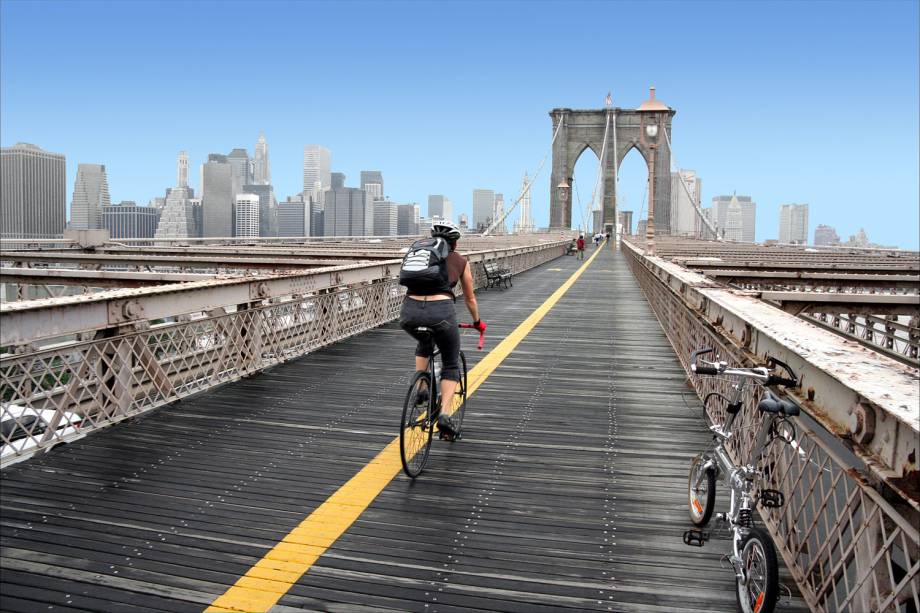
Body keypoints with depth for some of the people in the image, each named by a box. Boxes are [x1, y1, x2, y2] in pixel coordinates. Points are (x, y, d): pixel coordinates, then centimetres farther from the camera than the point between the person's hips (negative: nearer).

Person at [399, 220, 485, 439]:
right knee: (451, 365, 18)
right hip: (441, 310, -3)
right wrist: (477, 322, 46)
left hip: (409, 311, 3)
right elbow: (470, 299, 29)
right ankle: (444, 415, 3)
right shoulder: (460, 261, 19)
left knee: (424, 344, 37)